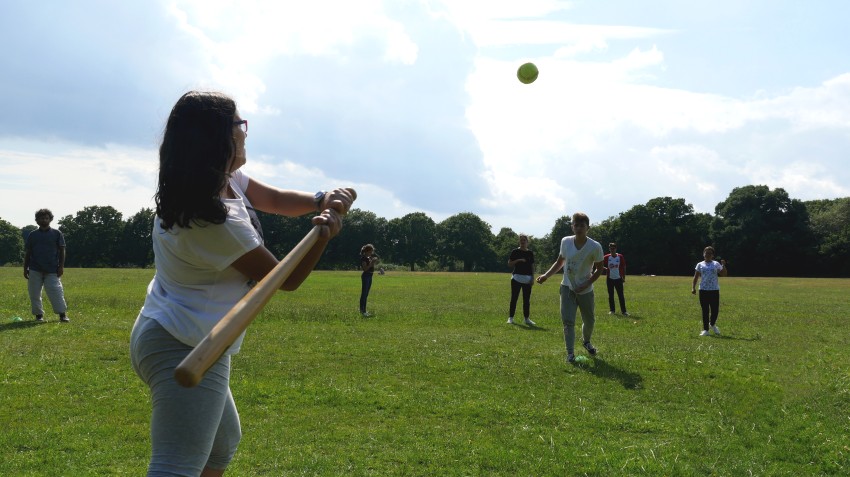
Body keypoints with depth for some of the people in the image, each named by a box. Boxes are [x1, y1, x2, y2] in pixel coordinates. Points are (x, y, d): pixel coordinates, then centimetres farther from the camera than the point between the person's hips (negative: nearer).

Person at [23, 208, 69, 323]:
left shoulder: (57, 233, 5)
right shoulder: (32, 235, 10)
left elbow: (62, 250, 4)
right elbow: (27, 253, 12)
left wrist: (61, 266, -4)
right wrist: (25, 268, 8)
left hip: (52, 270, -2)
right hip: (35, 270, 3)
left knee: (56, 292, -10)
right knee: (34, 294, 3)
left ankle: (63, 315, -7)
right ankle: (39, 315, 12)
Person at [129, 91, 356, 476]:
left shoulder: (218, 178, 3)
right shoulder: (216, 221, -24)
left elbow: (276, 200, 10)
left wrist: (322, 200, -8)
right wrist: (324, 234, -25)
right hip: (187, 351, -11)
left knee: (223, 442, 29)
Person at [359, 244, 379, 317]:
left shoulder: (369, 257, 14)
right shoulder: (364, 258, -13)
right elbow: (365, 268, -20)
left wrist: (375, 261, 8)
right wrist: (371, 263, -24)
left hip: (369, 276, 9)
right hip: (366, 276, -9)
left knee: (366, 294, 11)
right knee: (364, 294, -8)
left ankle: (364, 310, 16)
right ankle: (362, 311, -7)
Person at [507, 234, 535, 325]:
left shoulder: (530, 253, 10)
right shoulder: (515, 252, 2)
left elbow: (532, 266, 12)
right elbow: (509, 264, -1)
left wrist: (533, 277, 3)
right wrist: (518, 260, -15)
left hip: (527, 279, 3)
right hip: (516, 277, -3)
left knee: (527, 299, 4)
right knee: (514, 298, -2)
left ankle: (527, 318, 10)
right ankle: (510, 318, 3)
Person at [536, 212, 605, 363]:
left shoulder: (595, 247, -16)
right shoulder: (565, 242, -6)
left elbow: (599, 268, -5)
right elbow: (560, 262, 9)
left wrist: (586, 284, -16)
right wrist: (546, 275, -3)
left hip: (585, 290, -1)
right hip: (567, 287, 1)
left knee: (589, 320, 14)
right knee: (568, 321, -10)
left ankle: (586, 341, 45)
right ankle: (570, 353, -4)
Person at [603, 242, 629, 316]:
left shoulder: (620, 257, -3)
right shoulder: (607, 257, -1)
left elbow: (623, 267, 3)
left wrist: (623, 278, 2)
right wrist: (605, 268, -8)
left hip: (618, 279, -1)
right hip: (610, 279, 1)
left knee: (621, 295, -4)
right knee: (610, 295, 6)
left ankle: (623, 311, -1)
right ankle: (612, 310, 16)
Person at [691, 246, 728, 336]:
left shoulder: (716, 264, 7)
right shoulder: (700, 265, 8)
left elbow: (724, 274, 3)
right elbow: (696, 277, 7)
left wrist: (723, 265, -10)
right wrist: (693, 287, -3)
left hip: (714, 290, 0)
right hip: (703, 290, 0)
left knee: (715, 310, -1)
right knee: (705, 311, 2)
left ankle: (712, 324, 28)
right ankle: (706, 330, 9)